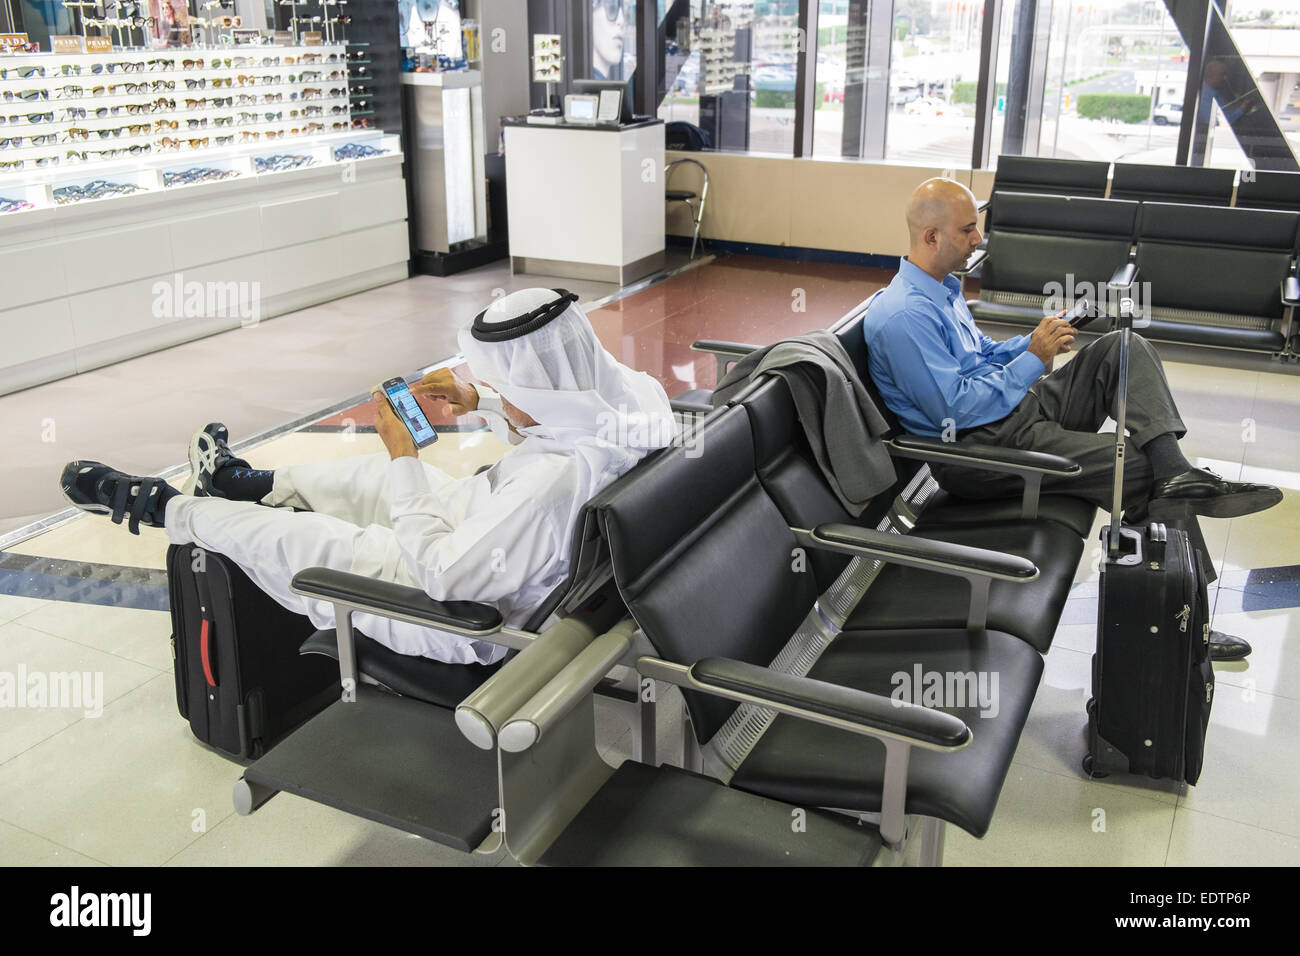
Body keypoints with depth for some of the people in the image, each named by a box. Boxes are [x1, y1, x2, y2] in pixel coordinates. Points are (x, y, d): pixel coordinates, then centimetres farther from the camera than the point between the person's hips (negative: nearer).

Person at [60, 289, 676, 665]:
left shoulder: (554, 480, -41)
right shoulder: (622, 403, -15)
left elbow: (440, 577, -34)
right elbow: (548, 424, 10)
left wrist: (404, 459, -26)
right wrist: (479, 403, -4)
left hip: (464, 624, -8)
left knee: (279, 537, 7)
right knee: (372, 475, 24)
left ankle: (155, 507, 35)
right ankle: (250, 482, 53)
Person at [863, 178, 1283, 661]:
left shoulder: (942, 287, 14)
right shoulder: (903, 316, -21)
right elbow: (953, 408, -24)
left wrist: (1037, 342, 4)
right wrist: (1033, 358, -16)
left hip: (1019, 405, 11)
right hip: (978, 445, -10)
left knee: (1124, 348, -4)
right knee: (1143, 470, -18)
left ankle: (1178, 473, -22)